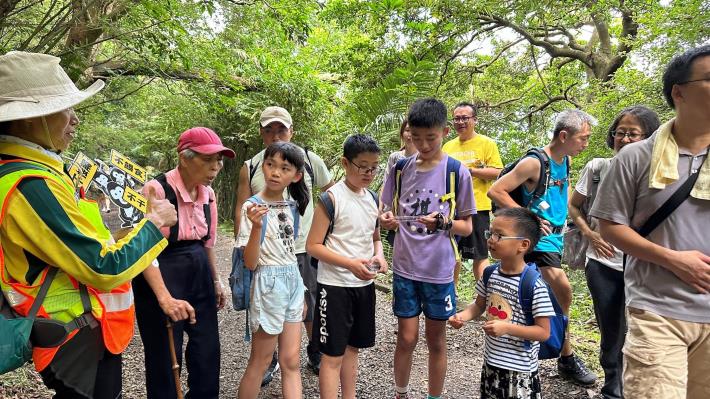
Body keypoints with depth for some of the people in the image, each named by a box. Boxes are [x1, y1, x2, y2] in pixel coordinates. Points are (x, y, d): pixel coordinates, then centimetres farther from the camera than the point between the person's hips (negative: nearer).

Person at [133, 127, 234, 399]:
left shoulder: (208, 193, 3)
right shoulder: (156, 190, -18)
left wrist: (216, 280, 18)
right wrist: (165, 298, -30)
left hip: (200, 278, 7)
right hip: (161, 279, -6)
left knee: (208, 354, 15)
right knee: (165, 361, 6)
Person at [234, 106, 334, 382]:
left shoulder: (310, 160, -2)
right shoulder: (250, 167, -1)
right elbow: (241, 210, 0)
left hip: (305, 248, 0)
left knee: (311, 308, 13)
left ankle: (315, 354, 38)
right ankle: (268, 360, 37)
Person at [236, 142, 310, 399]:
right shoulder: (252, 207, -13)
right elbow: (250, 263, -17)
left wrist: (300, 292, 16)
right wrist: (256, 227, -32)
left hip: (293, 281, 6)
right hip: (269, 283, -6)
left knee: (291, 361, 12)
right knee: (261, 361, 9)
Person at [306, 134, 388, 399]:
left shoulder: (372, 198, 5)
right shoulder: (332, 198, -14)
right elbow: (313, 246, -15)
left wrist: (378, 255, -5)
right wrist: (351, 264, -24)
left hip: (364, 284, 7)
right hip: (335, 285, -6)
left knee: (352, 347, 20)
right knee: (333, 355, 3)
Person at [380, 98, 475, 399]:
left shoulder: (457, 172, -6)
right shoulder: (401, 168, 2)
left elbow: (467, 227, -2)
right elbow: (389, 213, 9)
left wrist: (443, 222, -22)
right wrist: (385, 220, -15)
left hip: (439, 270, -1)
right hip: (405, 267, 2)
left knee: (436, 340, 12)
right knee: (407, 338, 9)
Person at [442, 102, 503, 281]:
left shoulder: (487, 143, -2)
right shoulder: (448, 146, 13)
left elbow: (496, 172, -11)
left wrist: (469, 170, -18)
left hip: (476, 207, -5)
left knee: (479, 256, 0)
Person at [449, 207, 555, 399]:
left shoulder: (534, 285, -21)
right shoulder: (490, 273, -4)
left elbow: (544, 332, -17)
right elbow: (479, 305, 11)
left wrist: (506, 328, -27)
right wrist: (462, 316, -8)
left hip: (520, 370, -6)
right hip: (490, 362, 6)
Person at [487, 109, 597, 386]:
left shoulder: (565, 160, 6)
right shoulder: (535, 162, -19)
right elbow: (495, 191, -21)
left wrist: (564, 214, 14)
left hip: (556, 235, 9)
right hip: (539, 236, -8)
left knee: (553, 295, 16)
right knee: (563, 292, -15)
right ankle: (567, 358, 2)